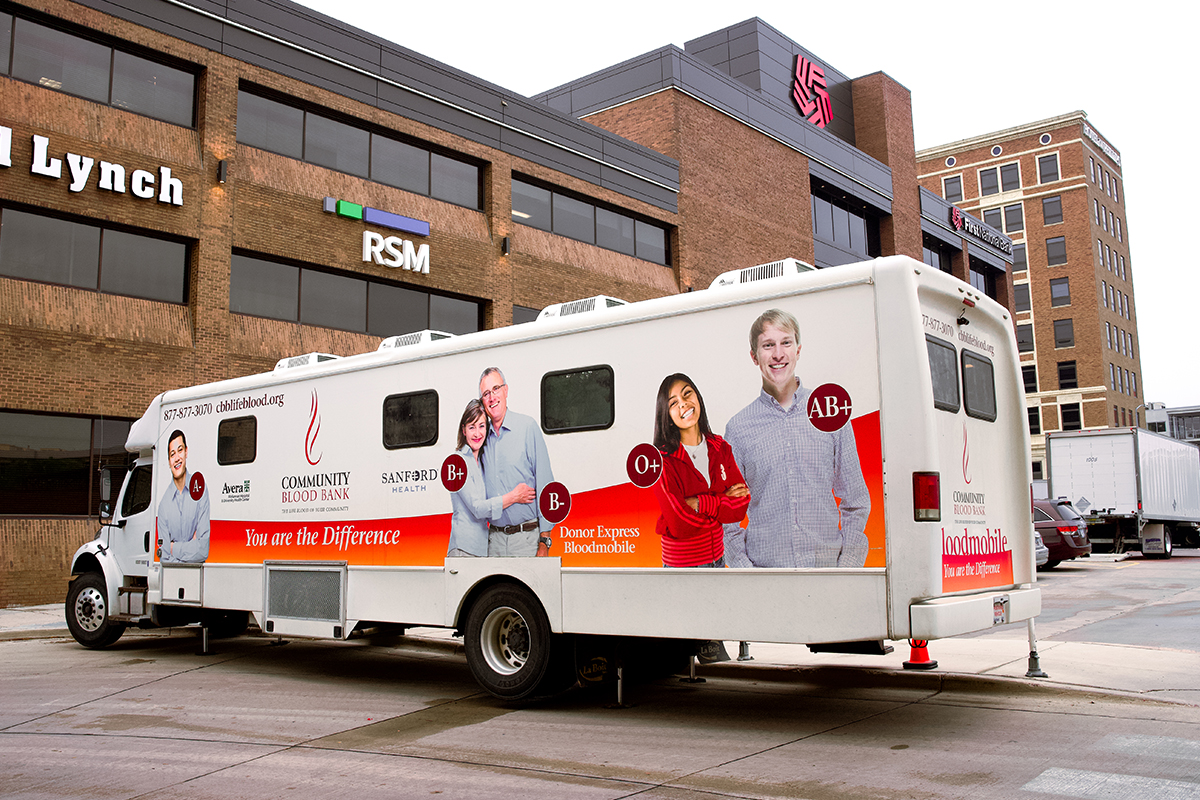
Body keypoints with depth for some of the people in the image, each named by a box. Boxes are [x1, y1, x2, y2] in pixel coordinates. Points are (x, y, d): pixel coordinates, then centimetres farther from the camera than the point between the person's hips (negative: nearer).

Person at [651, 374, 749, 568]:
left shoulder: (720, 447, 0)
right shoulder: (663, 459, -17)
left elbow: (741, 507, -5)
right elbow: (679, 525, -21)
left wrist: (700, 504, -17)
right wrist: (722, 501, -11)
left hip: (717, 557, 5)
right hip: (679, 562, -4)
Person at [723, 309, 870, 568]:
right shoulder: (738, 428, 3)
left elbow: (856, 501, 10)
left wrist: (848, 563, 1)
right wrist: (744, 567, -5)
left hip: (827, 563, 1)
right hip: (765, 565, -1)